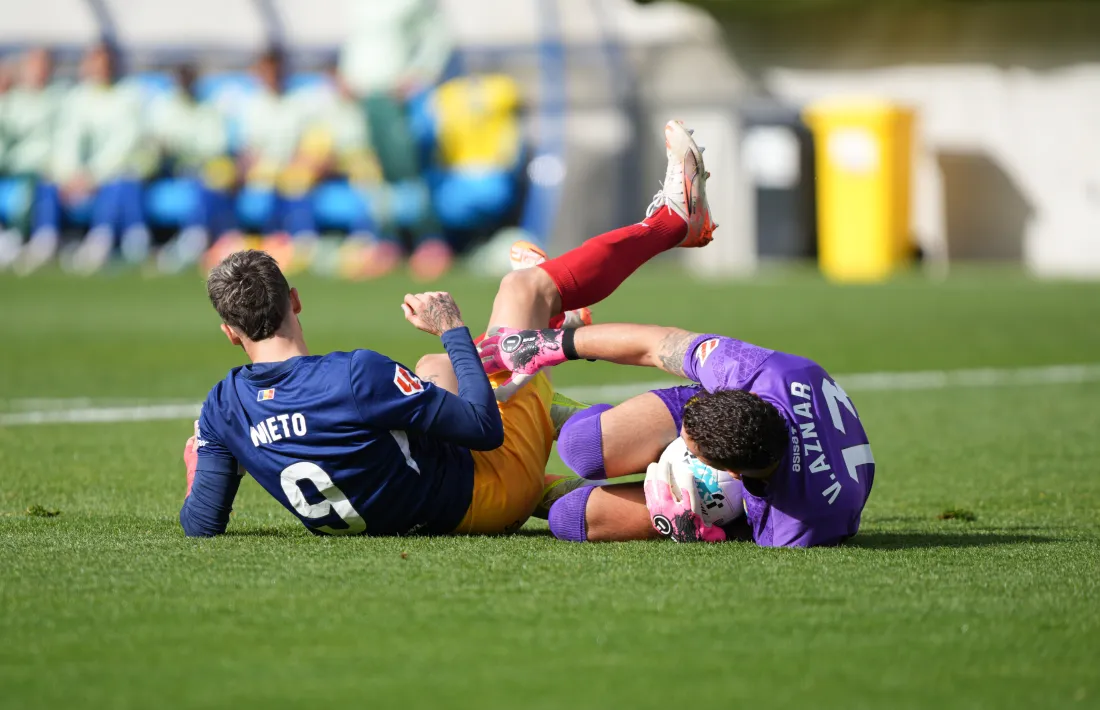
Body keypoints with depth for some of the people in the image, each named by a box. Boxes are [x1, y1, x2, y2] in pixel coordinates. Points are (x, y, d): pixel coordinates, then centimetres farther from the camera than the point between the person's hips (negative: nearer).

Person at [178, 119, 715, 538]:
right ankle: (674, 219, 30)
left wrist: (200, 467, 11)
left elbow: (201, 524, -9)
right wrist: (454, 332, -15)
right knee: (528, 285, 8)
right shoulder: (358, 375, -34)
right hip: (490, 494, -6)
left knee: (433, 370, 34)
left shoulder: (223, 409, -18)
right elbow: (486, 428, -26)